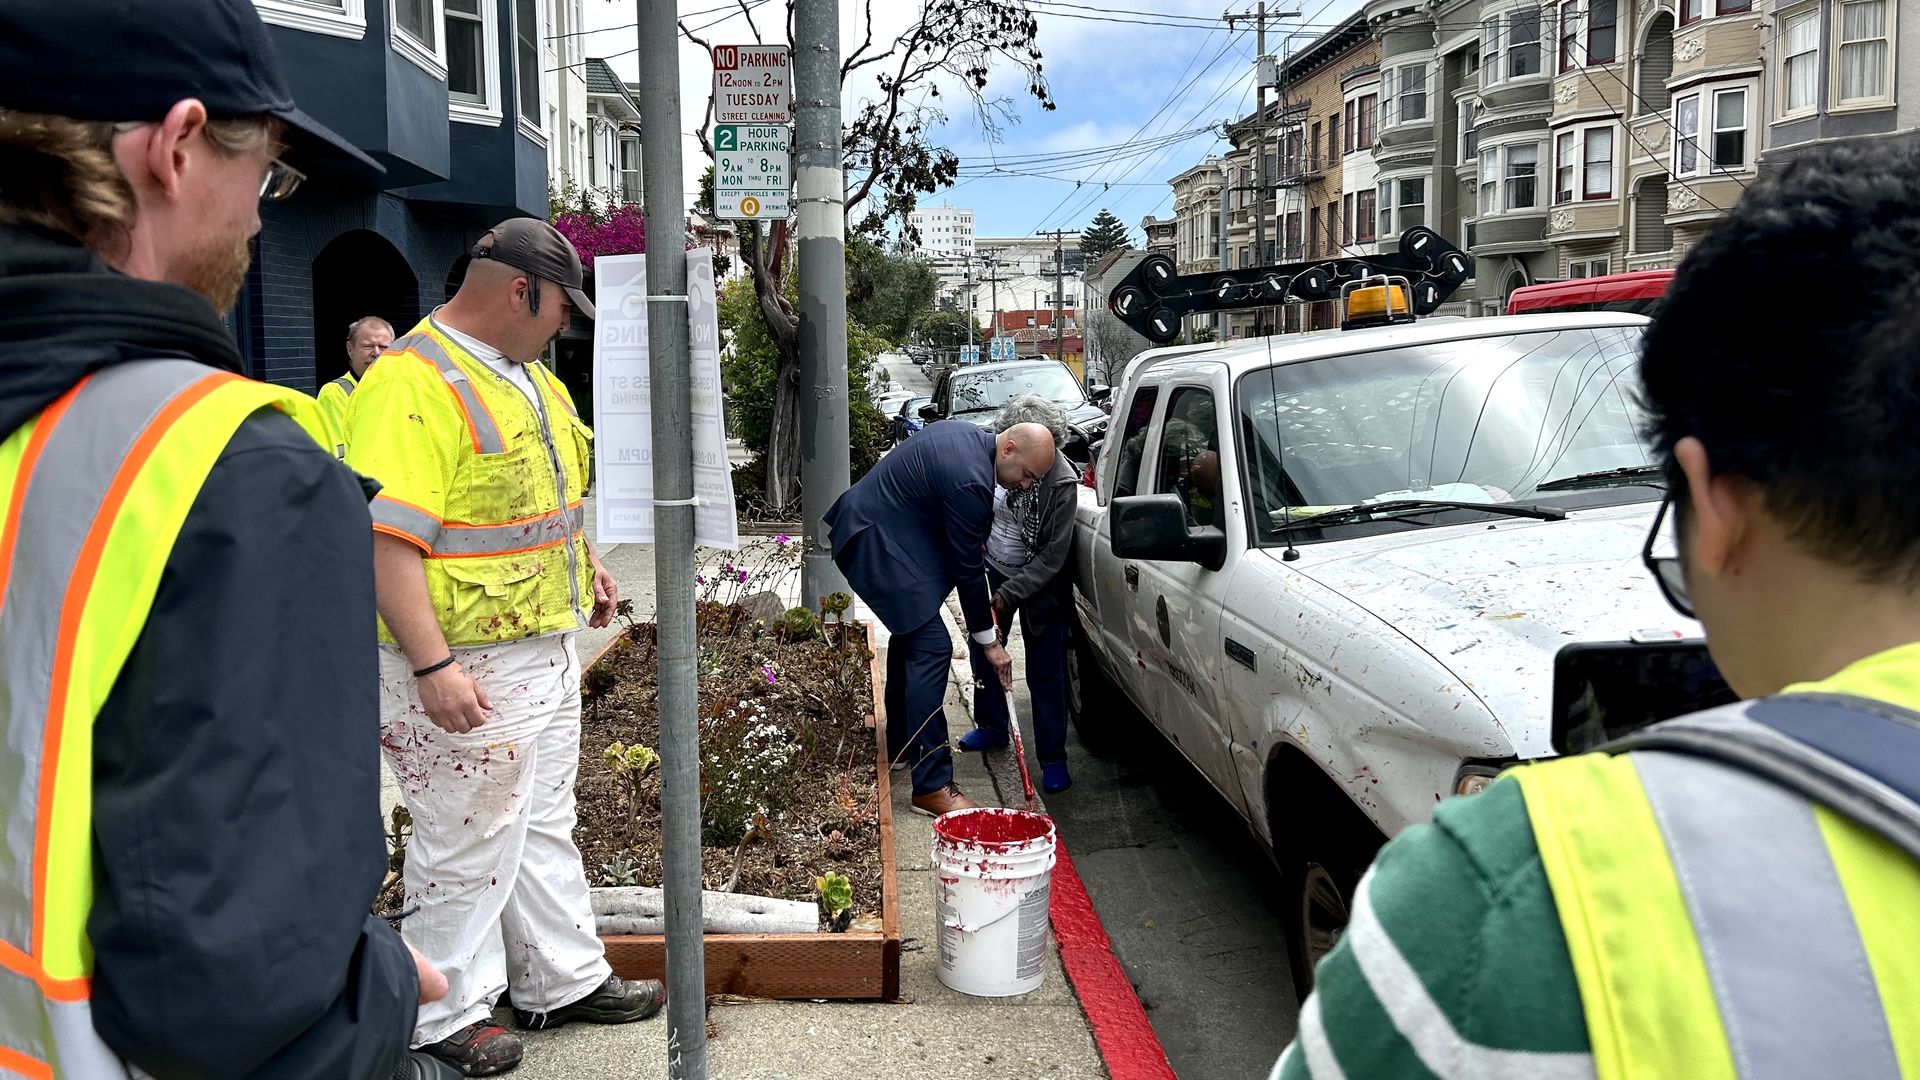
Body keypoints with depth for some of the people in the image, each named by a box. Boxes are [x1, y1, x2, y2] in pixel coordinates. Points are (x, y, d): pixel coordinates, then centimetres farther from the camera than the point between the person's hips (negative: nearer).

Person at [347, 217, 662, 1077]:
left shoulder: (529, 376, 11)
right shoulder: (412, 382, -21)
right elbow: (384, 537, -27)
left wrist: (583, 563, 17)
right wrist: (433, 664, -29)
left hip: (547, 649, 10)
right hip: (466, 669, -10)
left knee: (543, 827, 20)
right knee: (467, 845, 4)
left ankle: (564, 981, 34)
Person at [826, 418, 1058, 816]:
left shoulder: (965, 435, 5)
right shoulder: (971, 479, -25)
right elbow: (968, 568, -18)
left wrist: (975, 538, 12)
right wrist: (988, 640, -8)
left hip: (871, 525, 11)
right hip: (879, 544, -11)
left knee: (911, 634, 23)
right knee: (930, 648, -13)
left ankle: (900, 742, 40)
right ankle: (932, 786, -12)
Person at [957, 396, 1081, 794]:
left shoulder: (1061, 481, -26)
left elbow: (1053, 556, -24)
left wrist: (1008, 594, -25)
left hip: (1039, 584, -5)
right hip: (994, 570, 5)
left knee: (1045, 671, -2)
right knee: (984, 650, 16)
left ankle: (1053, 757, 7)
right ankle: (991, 727, 36)